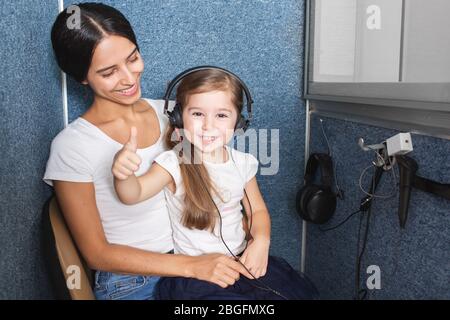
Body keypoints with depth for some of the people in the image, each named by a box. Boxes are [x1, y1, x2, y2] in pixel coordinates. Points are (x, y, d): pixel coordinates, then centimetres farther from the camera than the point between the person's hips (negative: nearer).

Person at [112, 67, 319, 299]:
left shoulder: (242, 163, -2)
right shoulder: (174, 163, -15)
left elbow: (257, 210, 10)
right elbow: (134, 194, -29)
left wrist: (261, 241, -9)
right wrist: (123, 174, -51)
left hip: (243, 259, 4)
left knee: (299, 291, -3)